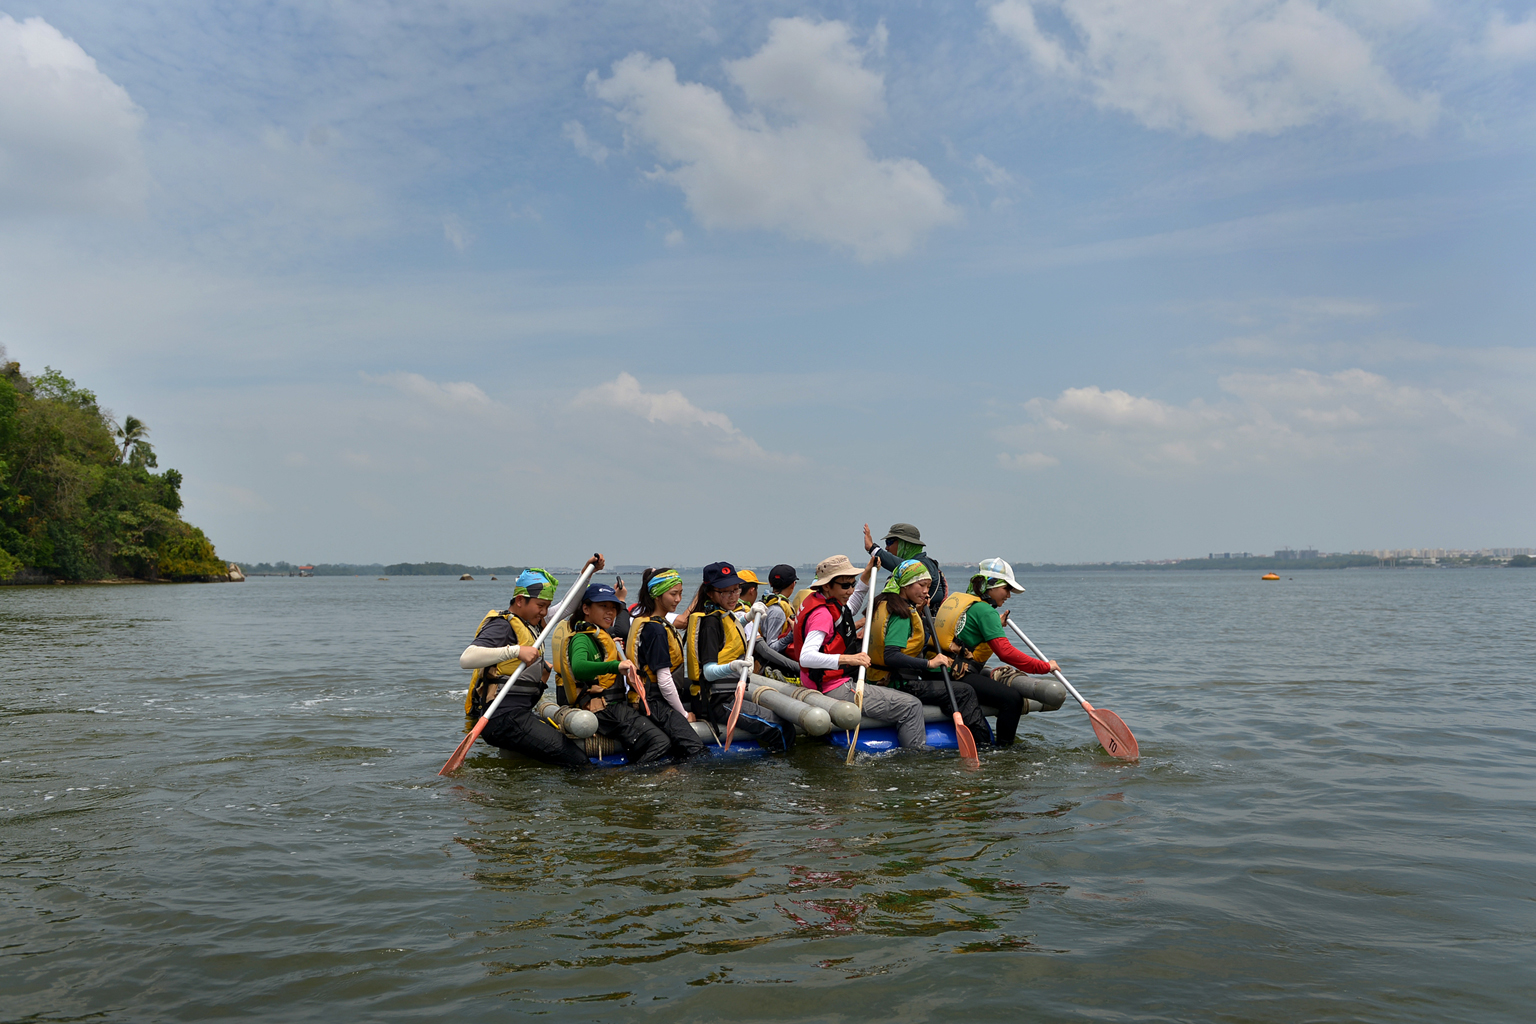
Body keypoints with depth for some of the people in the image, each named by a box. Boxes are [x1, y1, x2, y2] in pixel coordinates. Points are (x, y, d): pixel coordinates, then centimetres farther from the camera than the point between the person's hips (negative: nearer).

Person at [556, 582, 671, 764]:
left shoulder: (605, 637, 24)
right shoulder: (581, 639, -9)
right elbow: (578, 667, -33)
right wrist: (615, 666, -45)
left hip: (620, 707, 10)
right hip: (606, 712, -10)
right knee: (661, 743, -23)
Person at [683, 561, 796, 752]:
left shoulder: (722, 615, 12)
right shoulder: (711, 621, -17)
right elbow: (709, 671, -26)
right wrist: (731, 668, -44)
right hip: (718, 702, -10)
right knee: (783, 730, -13)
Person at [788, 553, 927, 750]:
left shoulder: (818, 600, 9)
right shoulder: (822, 614, -22)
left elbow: (850, 607, 31)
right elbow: (806, 657, -36)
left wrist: (867, 574, 21)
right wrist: (848, 659, -44)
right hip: (837, 691, -11)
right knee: (911, 706, -9)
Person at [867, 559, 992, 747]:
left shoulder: (884, 603, 12)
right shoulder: (901, 613, -18)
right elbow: (890, 656, -30)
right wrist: (929, 663, -33)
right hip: (901, 685, -11)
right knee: (964, 693, -11)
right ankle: (984, 745, -7)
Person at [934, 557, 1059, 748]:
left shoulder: (957, 598, 15)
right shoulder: (984, 611, -13)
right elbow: (1005, 652, -21)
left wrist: (997, 624, 29)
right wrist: (1045, 667, -16)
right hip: (960, 677, -11)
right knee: (1013, 698, -19)